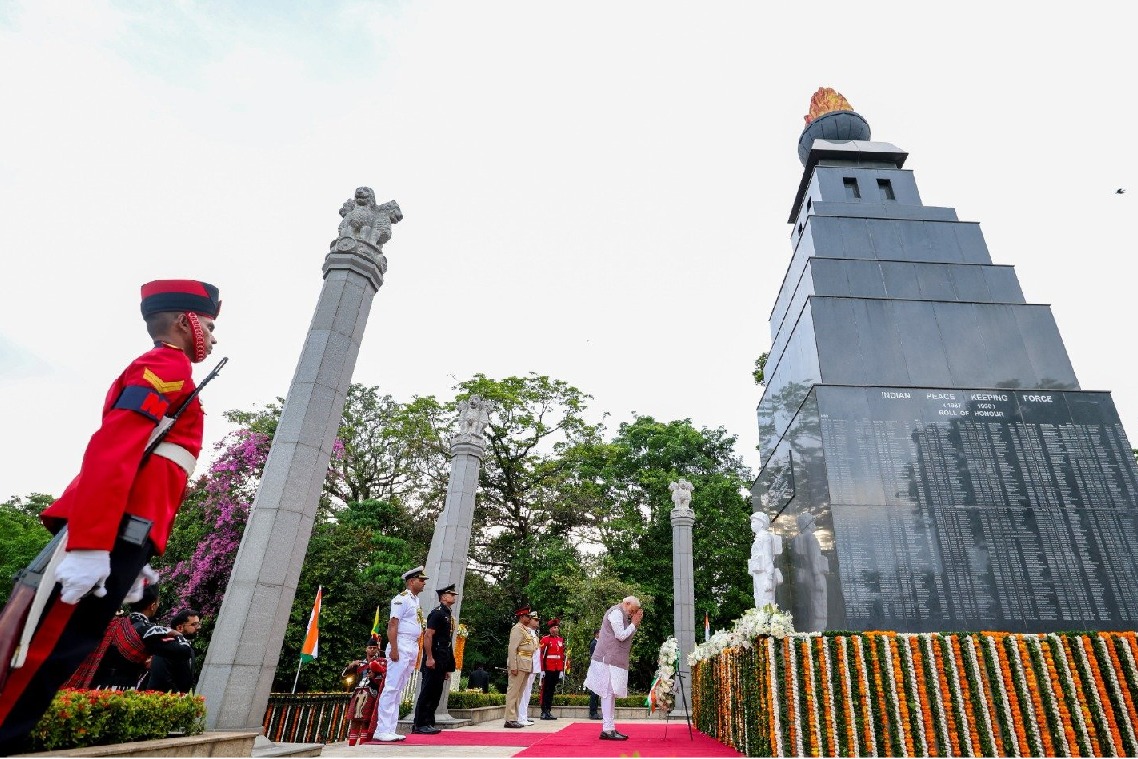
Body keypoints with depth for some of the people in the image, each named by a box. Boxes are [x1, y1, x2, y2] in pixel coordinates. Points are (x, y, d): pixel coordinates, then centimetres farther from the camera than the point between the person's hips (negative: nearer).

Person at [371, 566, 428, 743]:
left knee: (398, 690, 11)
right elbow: (392, 624, -16)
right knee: (392, 688, -7)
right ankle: (382, 730, -3)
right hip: (401, 646, -9)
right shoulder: (402, 598, -9)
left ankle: (389, 730, 16)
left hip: (413, 648, 9)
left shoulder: (416, 601, 18)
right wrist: (394, 649, -22)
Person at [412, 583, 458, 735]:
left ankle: (428, 723, 18)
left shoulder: (449, 615, 18)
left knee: (436, 693, 11)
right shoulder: (437, 613, -11)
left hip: (442, 661, 9)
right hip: (434, 660, -9)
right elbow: (427, 635, -18)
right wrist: (429, 658, -22)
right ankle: (420, 725, 3)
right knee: (427, 692, -4)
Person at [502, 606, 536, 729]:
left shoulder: (526, 630, 19)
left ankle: (515, 718, 17)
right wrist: (513, 667, -20)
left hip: (526, 666, 10)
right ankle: (510, 719, -3)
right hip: (519, 665, -10)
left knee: (519, 692, 12)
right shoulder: (517, 629, -9)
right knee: (513, 691, -6)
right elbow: (512, 648, -16)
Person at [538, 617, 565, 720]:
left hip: (557, 670, 6)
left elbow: (562, 655, 15)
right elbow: (540, 655, -10)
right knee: (545, 690, 1)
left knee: (552, 690, 11)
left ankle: (549, 711, 18)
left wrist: (562, 670, 11)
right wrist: (542, 670, -13)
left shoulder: (561, 640, 12)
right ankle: (544, 712, 7)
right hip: (548, 669, -6)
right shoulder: (545, 640, -7)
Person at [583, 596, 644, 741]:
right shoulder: (616, 612, -12)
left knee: (610, 694, 11)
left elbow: (626, 636, 19)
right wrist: (634, 623, -7)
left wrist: (635, 623, 9)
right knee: (608, 693, -8)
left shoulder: (621, 614, 19)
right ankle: (607, 730, -6)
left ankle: (610, 728, 15)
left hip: (613, 660, 10)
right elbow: (621, 636, -17)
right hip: (608, 660, -10)